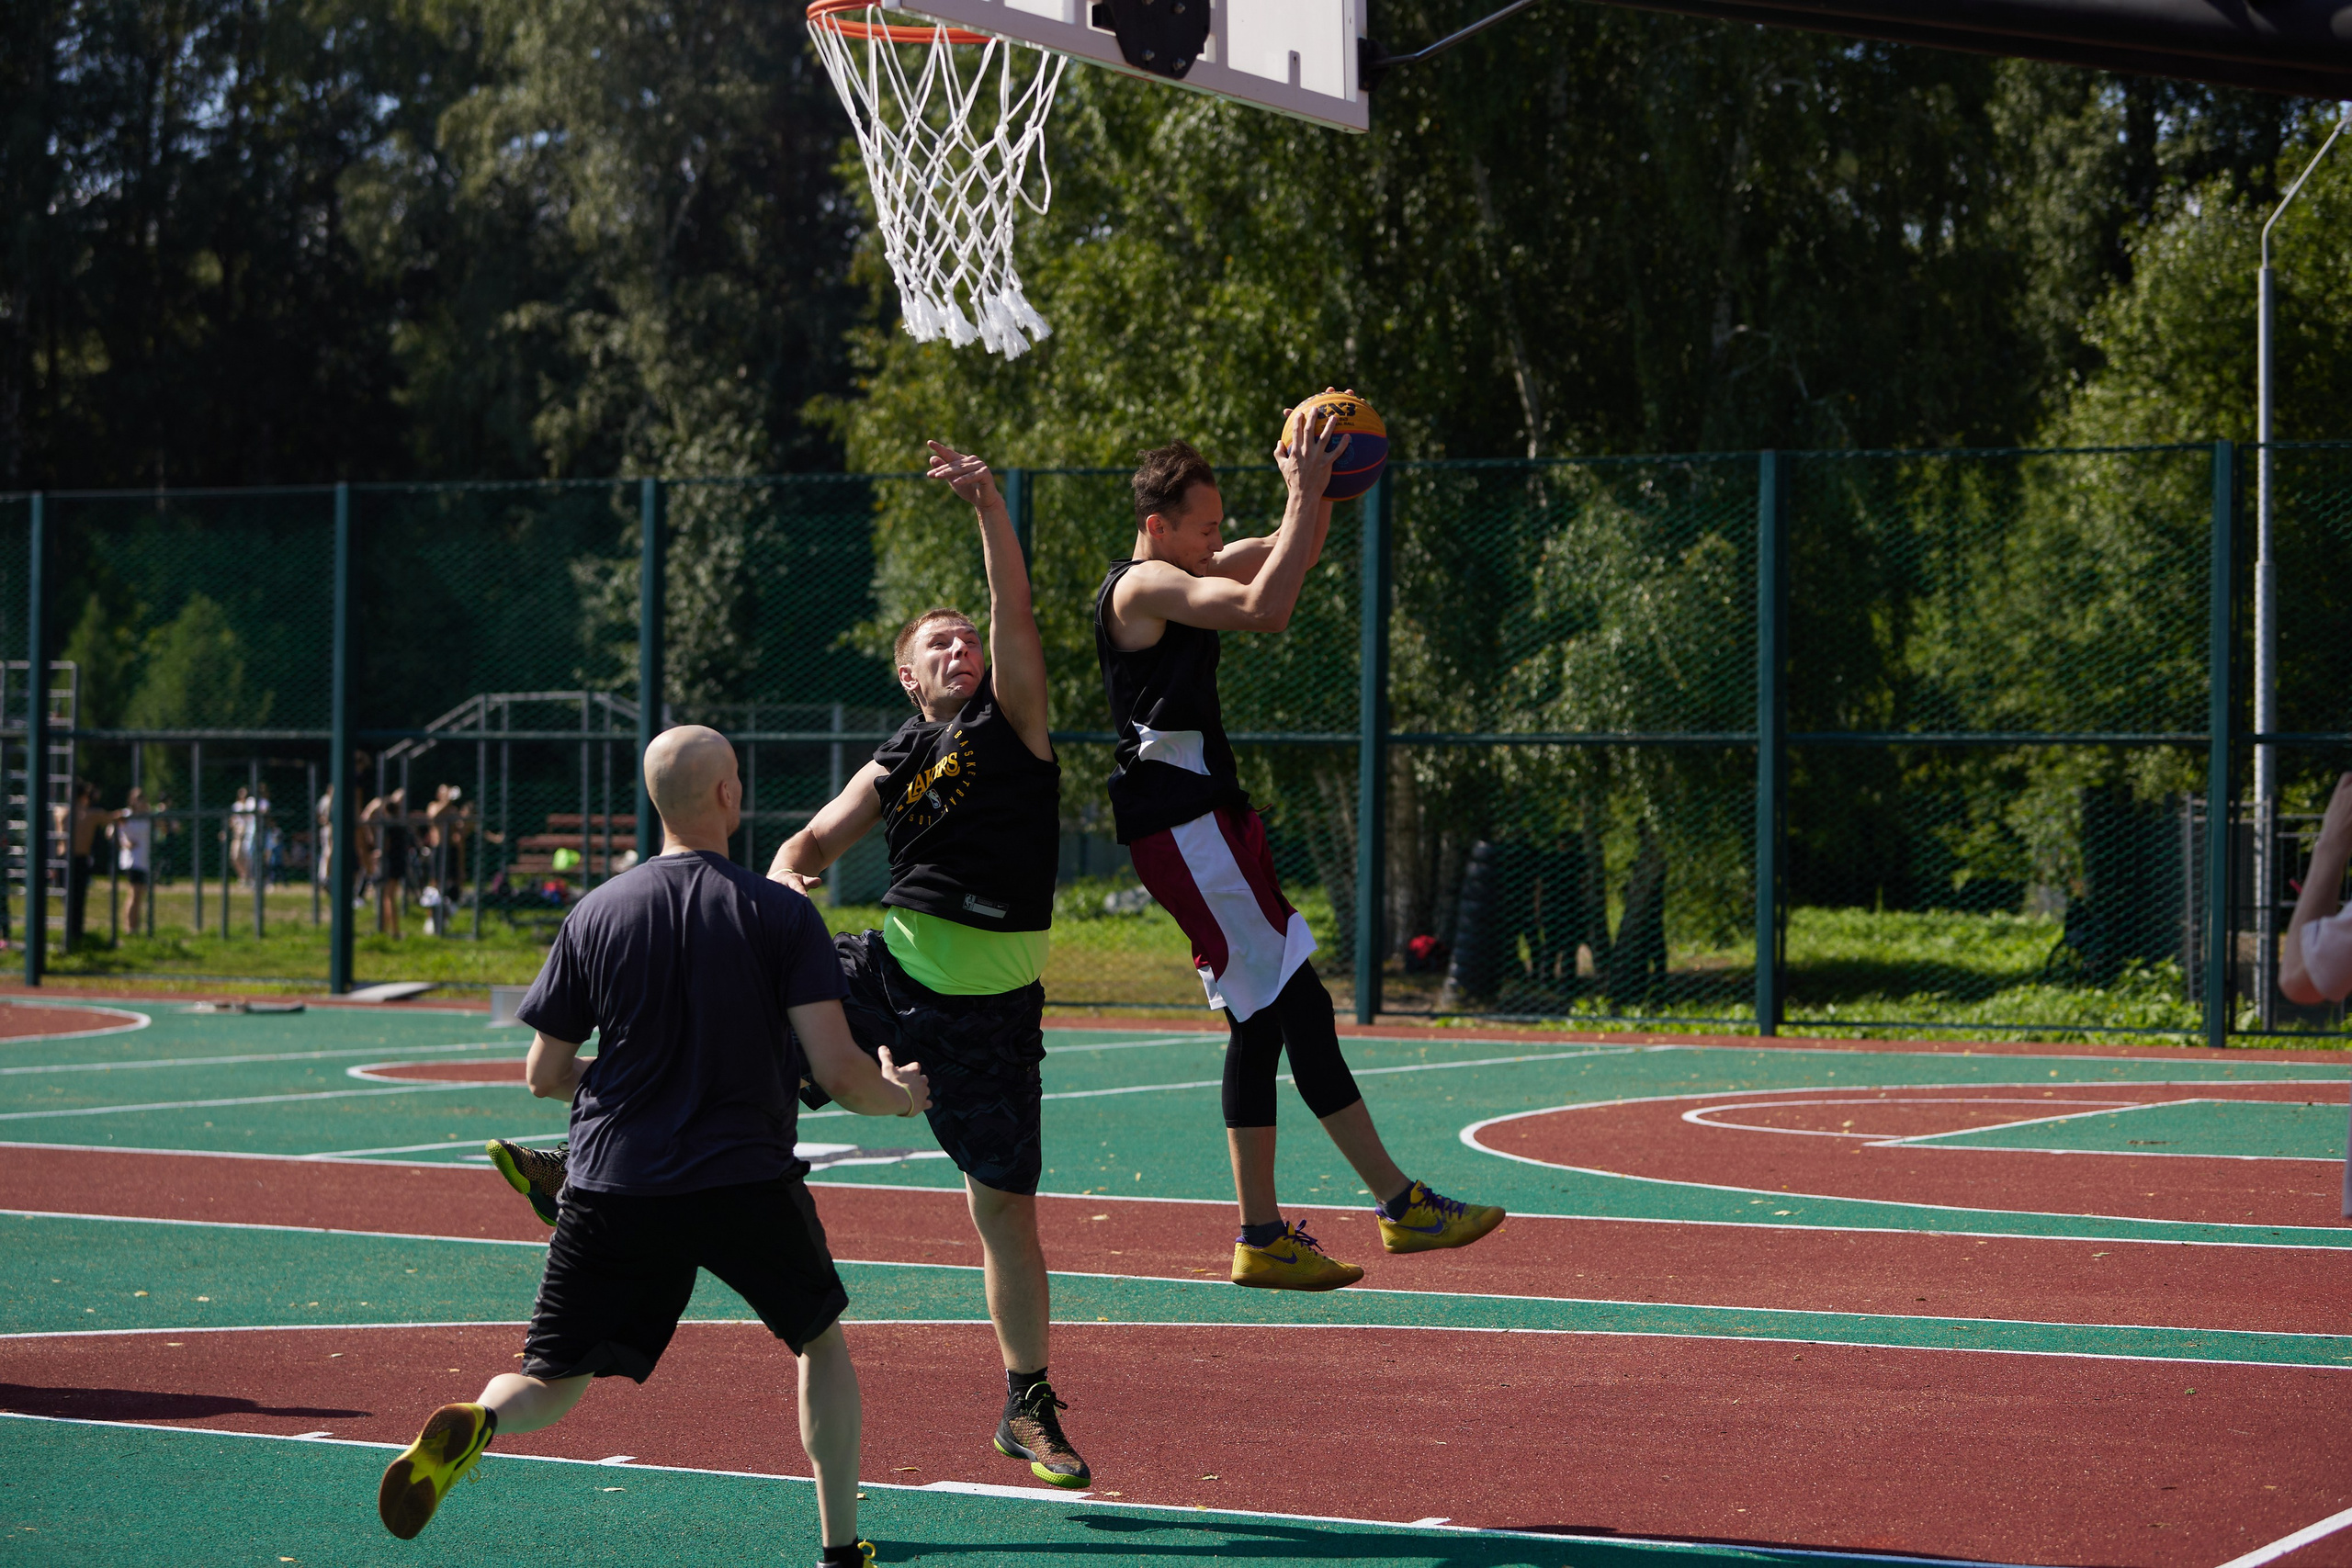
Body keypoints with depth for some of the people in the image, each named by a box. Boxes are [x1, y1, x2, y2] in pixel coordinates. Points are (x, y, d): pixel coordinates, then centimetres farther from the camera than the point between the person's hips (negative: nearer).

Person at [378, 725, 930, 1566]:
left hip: (613, 1184, 1)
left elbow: (544, 1075, 10)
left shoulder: (594, 915, 5)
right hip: (747, 1181, -1)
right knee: (821, 1339, 24)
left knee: (549, 1384, 8)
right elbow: (836, 1071, -8)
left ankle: (472, 1425, -26)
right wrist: (896, 1094, 14)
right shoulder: (783, 914, -3)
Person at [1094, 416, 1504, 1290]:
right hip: (1183, 828, -11)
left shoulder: (1179, 572, 17)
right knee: (1300, 1005, -11)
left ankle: (1262, 1237, 10)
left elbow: (1290, 557, 24)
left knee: (1262, 1023, 8)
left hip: (1209, 818, 11)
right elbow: (1265, 608, -27)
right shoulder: (1144, 584, -13)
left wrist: (1319, 491, 6)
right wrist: (1304, 494, -22)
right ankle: (1401, 1203, -11)